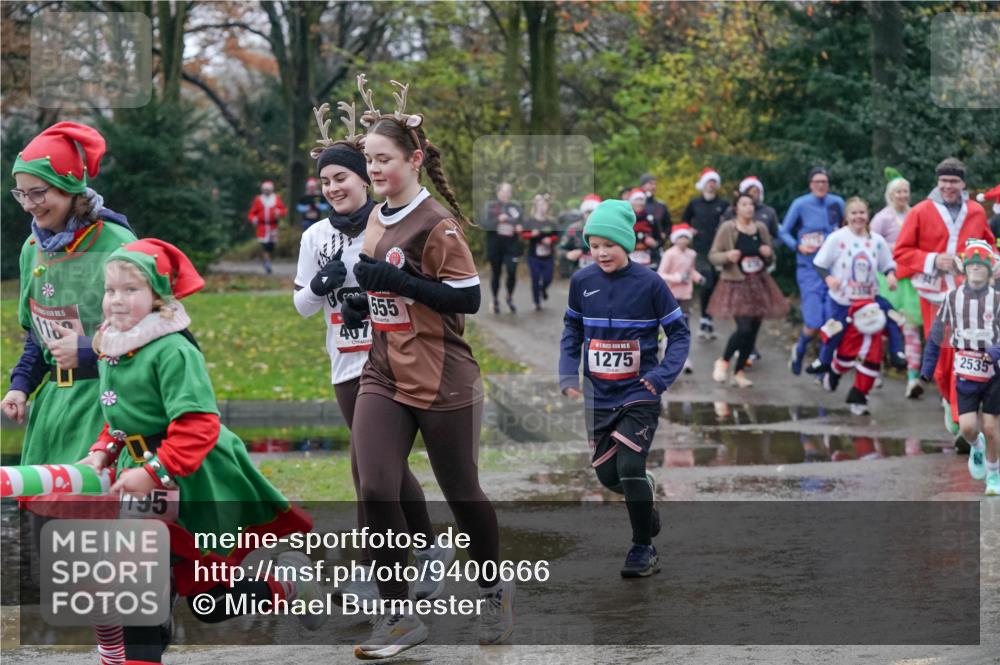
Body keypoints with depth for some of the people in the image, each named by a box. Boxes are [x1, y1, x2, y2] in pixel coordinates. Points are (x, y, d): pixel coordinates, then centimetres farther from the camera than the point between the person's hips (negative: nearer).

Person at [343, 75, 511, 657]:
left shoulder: (437, 224, -14)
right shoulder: (377, 219, 10)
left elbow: (469, 297, -20)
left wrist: (399, 281, -24)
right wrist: (365, 299, 8)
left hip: (444, 385, -6)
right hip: (385, 377, 6)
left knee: (461, 493, 8)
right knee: (376, 491, -8)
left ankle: (495, 592, 33)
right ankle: (399, 619, 0)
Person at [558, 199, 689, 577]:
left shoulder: (649, 284, -11)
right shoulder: (582, 282, -1)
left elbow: (679, 333, -3)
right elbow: (572, 329, 13)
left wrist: (662, 376, -16)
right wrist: (568, 375, 1)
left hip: (639, 393, -4)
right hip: (598, 396, 4)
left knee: (630, 466, -15)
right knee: (607, 473, 8)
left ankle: (643, 549, 1)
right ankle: (645, 509, 39)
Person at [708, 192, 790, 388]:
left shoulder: (761, 228, 7)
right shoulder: (727, 228, -6)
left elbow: (770, 259, 18)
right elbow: (713, 256, -4)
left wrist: (768, 253, -5)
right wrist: (727, 256, -24)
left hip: (759, 284, 5)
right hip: (737, 284, -5)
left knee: (753, 331, 4)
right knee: (744, 329, -18)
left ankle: (739, 372, 17)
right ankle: (723, 362, 6)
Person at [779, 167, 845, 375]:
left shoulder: (837, 203, 3)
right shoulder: (800, 204, -5)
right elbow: (784, 232, 1)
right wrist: (798, 246, -15)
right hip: (809, 270, -3)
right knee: (813, 324, -11)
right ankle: (799, 349, 22)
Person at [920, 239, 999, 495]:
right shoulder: (952, 298, -1)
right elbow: (936, 337, 9)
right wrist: (927, 369, 10)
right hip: (965, 372, 1)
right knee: (967, 428, -8)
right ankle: (976, 447, 28)